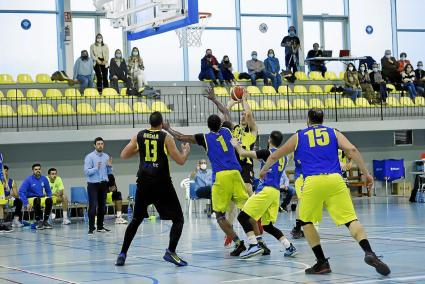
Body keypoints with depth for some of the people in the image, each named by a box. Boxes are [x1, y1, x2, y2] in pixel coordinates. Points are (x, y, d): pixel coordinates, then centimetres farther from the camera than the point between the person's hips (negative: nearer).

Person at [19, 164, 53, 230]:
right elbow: (21, 192, -13)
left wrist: (48, 201, 0)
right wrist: (26, 204, -21)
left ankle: (45, 221, -20)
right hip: (31, 199, -4)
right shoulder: (28, 180, -10)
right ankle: (39, 221, -31)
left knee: (49, 200, -28)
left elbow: (48, 191, 15)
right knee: (37, 200, -38)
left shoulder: (44, 179, 3)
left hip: (41, 198, 4)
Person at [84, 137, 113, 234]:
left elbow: (109, 172, 15)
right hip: (93, 184, -5)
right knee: (93, 206, -9)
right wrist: (96, 168, -25)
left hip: (104, 184, 5)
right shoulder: (89, 157, -6)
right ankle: (91, 228, -7)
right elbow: (86, 172, -13)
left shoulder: (106, 156, 10)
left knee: (102, 206, 10)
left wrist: (109, 166, -5)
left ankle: (100, 226, 19)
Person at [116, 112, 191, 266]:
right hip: (162, 183, -4)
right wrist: (186, 151, 18)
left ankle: (122, 254, 14)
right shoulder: (165, 137, -3)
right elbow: (180, 161, -2)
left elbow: (123, 155, 13)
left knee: (136, 219, 18)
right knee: (178, 219, 5)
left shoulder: (139, 136, 6)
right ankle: (170, 251, -13)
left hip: (144, 183, 4)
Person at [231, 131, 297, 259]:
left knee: (243, 216, -7)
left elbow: (243, 153, -5)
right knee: (267, 225, 16)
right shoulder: (283, 157, 16)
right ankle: (289, 247, 6)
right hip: (276, 192, 8)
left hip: (266, 190, -8)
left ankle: (254, 246, -18)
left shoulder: (268, 152, -6)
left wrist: (236, 145, 15)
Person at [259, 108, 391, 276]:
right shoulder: (333, 133, 19)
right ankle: (369, 253, -24)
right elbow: (351, 150, 1)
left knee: (306, 221, 18)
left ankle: (322, 263, 9)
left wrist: (264, 170, 49)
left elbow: (274, 157, 30)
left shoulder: (298, 137, 20)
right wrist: (366, 173, 3)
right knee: (351, 219, -1)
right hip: (335, 180, 1)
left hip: (313, 182, 0)